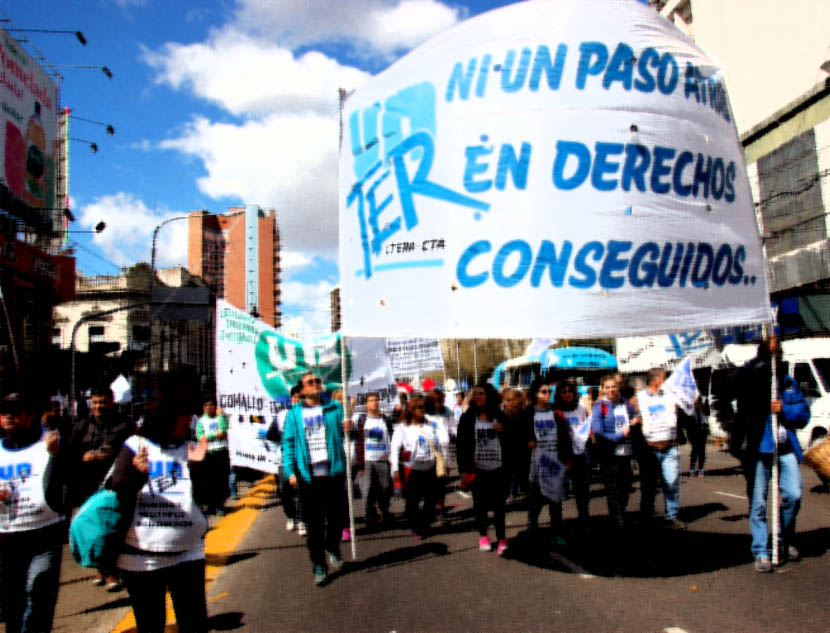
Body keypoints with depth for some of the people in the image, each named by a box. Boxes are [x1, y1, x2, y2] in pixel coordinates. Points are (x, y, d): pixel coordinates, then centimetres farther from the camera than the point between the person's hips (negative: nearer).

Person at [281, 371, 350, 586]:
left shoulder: (335, 408, 8)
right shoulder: (294, 414, 5)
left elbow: (341, 436, 10)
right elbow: (288, 443, 3)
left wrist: (348, 429, -14)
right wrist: (290, 471, -7)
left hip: (334, 472, 1)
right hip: (308, 476, -1)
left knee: (336, 516, 8)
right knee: (314, 524, 5)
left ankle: (333, 548, 35)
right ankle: (319, 565, 17)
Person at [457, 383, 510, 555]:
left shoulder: (500, 416, 3)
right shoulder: (468, 417, -1)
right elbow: (462, 445, -1)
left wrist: (503, 431, -12)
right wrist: (464, 470, -5)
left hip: (498, 468, 0)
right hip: (477, 469, 0)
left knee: (499, 504, 4)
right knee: (480, 504, 10)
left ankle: (501, 538, 15)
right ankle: (482, 535, 26)